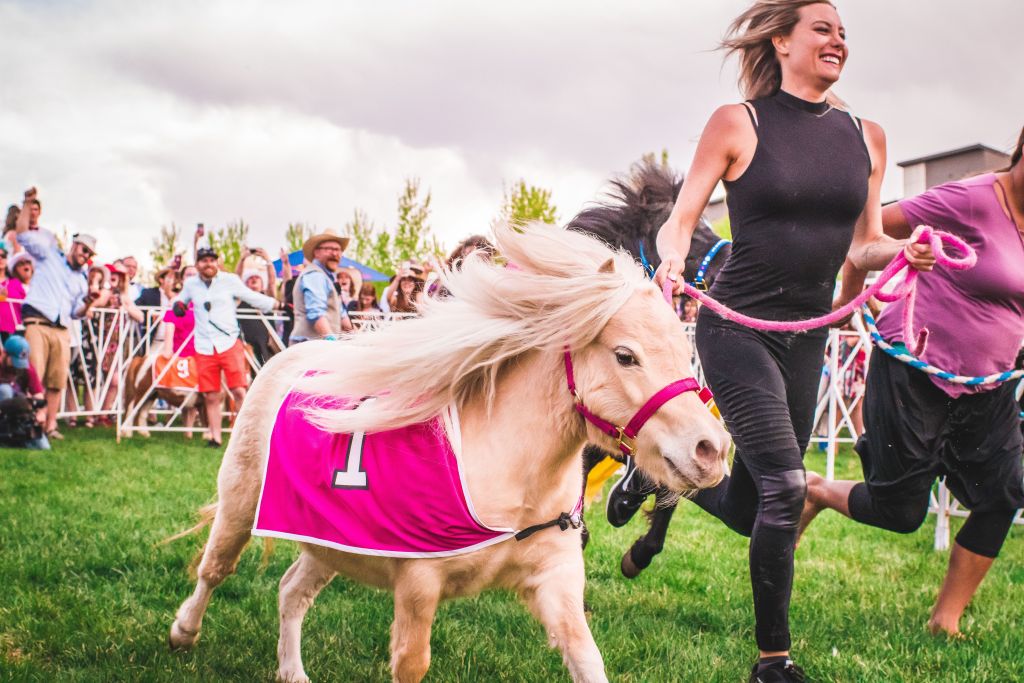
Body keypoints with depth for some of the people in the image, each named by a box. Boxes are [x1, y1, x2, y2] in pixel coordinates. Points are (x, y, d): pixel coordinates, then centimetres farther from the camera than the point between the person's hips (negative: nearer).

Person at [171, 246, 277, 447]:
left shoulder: (230, 280, 2)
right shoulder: (191, 284, 11)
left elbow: (253, 298, 5)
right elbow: (181, 298, 30)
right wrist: (177, 304, 7)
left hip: (229, 344, -3)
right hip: (204, 348, 3)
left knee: (239, 391, -12)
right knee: (211, 397, 4)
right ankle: (215, 437, 12)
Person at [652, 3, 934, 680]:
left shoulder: (867, 137, 8)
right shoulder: (738, 124, -6)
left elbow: (865, 244, 14)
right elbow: (680, 221, -4)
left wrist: (904, 250, -8)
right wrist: (673, 259, -26)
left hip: (808, 336, 6)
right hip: (737, 326, -5)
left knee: (748, 510, 12)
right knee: (785, 486, -17)